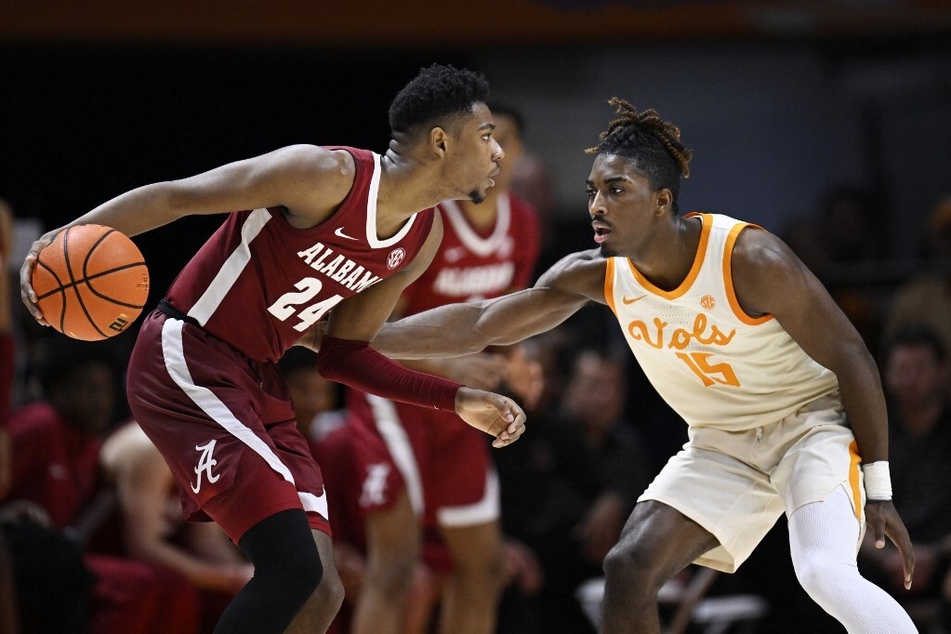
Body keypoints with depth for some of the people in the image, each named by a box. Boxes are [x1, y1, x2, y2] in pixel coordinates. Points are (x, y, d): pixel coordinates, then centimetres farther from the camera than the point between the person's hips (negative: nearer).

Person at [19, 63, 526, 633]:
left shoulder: (423, 238, 6)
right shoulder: (330, 175, -19)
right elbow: (176, 197, -16)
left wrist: (460, 402, 9)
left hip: (257, 382, 9)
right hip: (187, 364, -9)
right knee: (293, 568, -22)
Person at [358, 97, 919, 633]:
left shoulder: (751, 260, -26)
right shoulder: (596, 275, -11)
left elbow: (851, 357, -19)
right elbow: (479, 325, -6)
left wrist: (879, 487, -18)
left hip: (812, 422, -6)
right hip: (723, 444, 6)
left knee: (827, 573, -30)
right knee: (629, 568, -8)